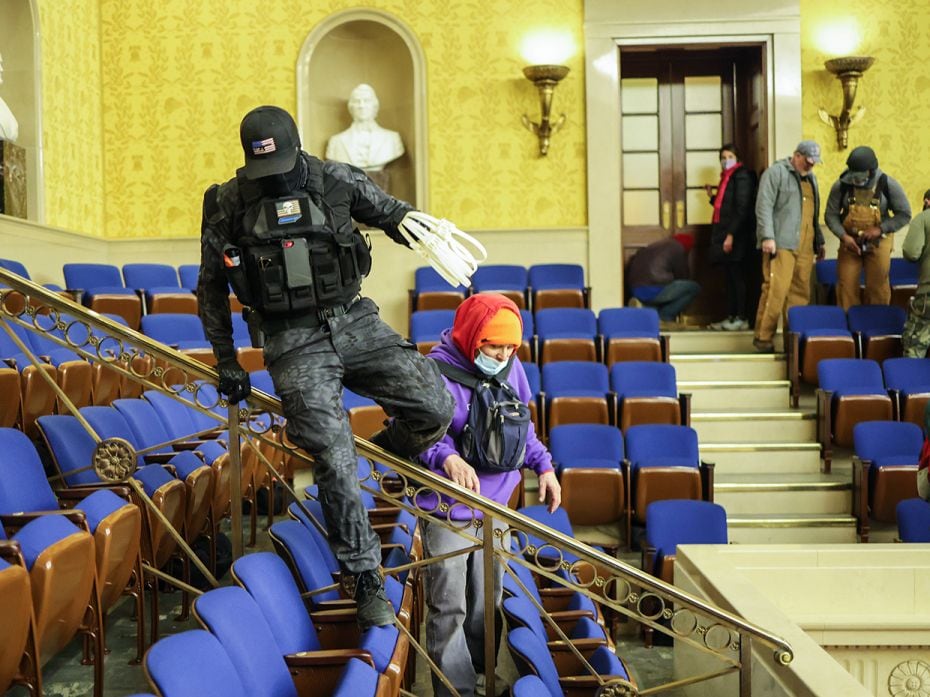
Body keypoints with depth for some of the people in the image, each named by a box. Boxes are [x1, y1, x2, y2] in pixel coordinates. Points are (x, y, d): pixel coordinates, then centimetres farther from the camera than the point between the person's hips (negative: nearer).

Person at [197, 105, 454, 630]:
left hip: (355, 321, 3)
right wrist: (227, 363, 8)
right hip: (294, 343, -2)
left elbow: (387, 211, 16)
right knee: (335, 461, -9)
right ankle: (364, 577, 7)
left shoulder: (336, 181, 0)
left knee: (435, 409, -11)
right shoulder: (230, 204, -3)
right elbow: (211, 287, 8)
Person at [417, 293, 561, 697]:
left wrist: (543, 465, 9)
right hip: (448, 511, -6)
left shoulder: (510, 368, 1)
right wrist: (447, 457, -42)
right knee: (449, 608, 0)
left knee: (487, 603, 20)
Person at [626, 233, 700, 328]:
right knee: (694, 287, 3)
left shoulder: (656, 246, 26)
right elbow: (683, 277, 11)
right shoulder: (678, 249, 5)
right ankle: (665, 316, -1)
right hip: (654, 290, -8)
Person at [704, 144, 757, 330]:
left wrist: (731, 234, -22)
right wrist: (712, 196, 15)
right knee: (730, 278, 9)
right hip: (724, 234, 9)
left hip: (736, 237, -9)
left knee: (737, 276, -5)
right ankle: (731, 317, 12)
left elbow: (742, 209, -17)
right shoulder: (726, 177, 18)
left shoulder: (741, 176, -9)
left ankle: (741, 318, -1)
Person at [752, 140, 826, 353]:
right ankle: (763, 337, -5)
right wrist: (767, 237, -17)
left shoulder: (811, 178, 23)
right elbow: (764, 206, -10)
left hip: (804, 247, 7)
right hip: (781, 244, -7)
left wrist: (819, 241, 27)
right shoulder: (776, 173, -2)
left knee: (800, 292, 4)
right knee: (776, 289, -12)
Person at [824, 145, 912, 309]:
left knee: (878, 289, 5)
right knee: (846, 287, 1)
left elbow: (904, 215, -6)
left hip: (878, 244, -1)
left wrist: (880, 229, -18)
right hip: (849, 243, 1)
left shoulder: (888, 185, -11)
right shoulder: (841, 185, -9)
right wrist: (843, 236, -20)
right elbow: (831, 215, -5)